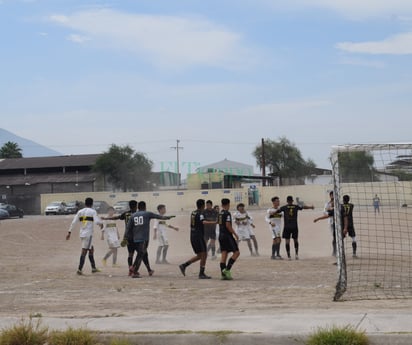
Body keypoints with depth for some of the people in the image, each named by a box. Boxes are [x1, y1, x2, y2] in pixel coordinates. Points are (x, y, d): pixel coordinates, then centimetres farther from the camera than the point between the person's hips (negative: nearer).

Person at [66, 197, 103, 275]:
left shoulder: (80, 212, 10)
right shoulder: (93, 211, -5)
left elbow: (74, 222, 5)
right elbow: (97, 221, -15)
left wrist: (69, 232, 7)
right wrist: (101, 224, 7)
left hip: (82, 233, 6)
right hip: (88, 234, -6)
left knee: (91, 249, 19)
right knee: (84, 251, -8)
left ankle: (93, 268, 25)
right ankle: (79, 269, -14)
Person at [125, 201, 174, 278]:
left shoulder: (133, 215, 10)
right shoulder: (147, 214, 2)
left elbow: (128, 228, 5)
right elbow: (159, 216, 11)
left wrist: (125, 238, 7)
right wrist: (168, 217, 26)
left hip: (135, 239, 5)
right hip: (144, 239, -5)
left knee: (144, 254, 18)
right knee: (140, 255, -6)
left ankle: (149, 270, 27)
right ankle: (134, 272, -13)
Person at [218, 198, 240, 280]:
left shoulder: (220, 213, 13)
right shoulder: (227, 213, -12)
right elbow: (228, 225, -19)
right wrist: (235, 234, -12)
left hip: (221, 235, 8)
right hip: (227, 235, -8)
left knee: (224, 254, 6)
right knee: (236, 252, -3)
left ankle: (223, 274, 2)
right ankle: (227, 269, -13)